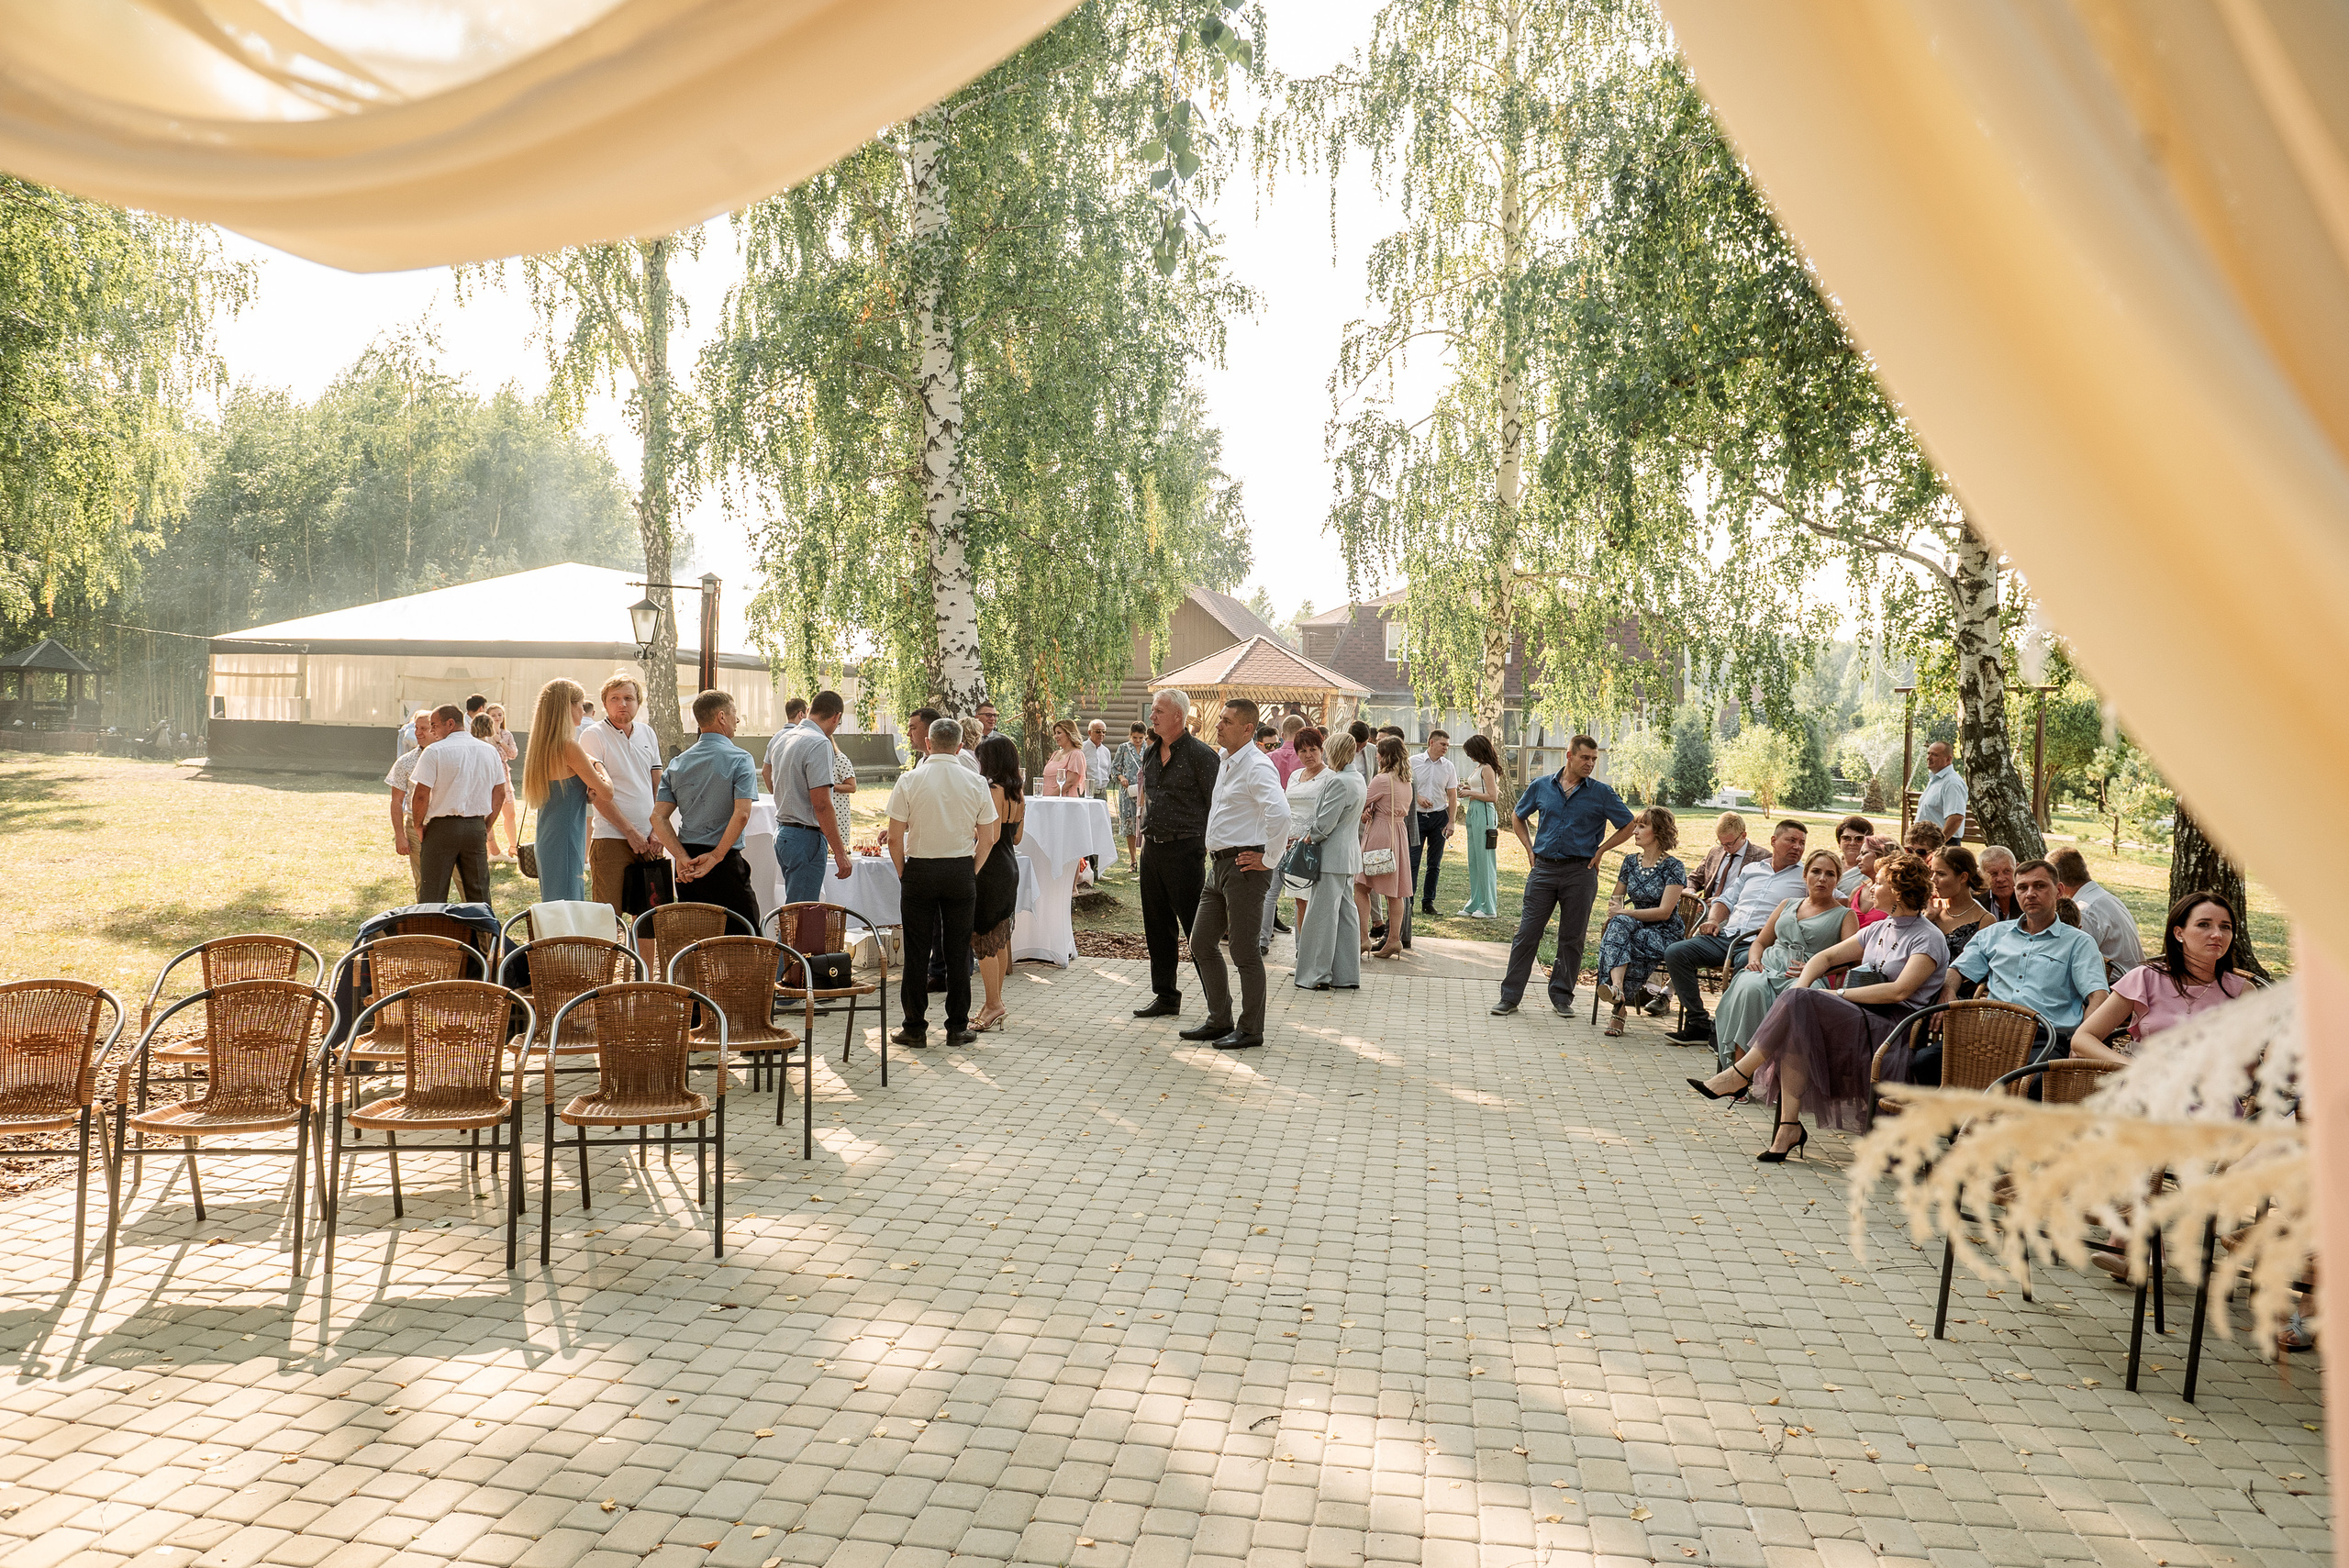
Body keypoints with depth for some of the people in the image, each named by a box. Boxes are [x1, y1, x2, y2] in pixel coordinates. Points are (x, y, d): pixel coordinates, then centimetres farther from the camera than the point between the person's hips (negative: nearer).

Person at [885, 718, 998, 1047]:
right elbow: (987, 839, 1)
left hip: (919, 871, -1)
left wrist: (903, 874, 6)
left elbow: (895, 839, -7)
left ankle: (915, 1028, 11)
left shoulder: (909, 780, -6)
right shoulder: (976, 783, -1)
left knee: (917, 952, 5)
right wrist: (972, 871, 12)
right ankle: (957, 1027, 13)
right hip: (962, 870, 1)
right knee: (958, 951, 8)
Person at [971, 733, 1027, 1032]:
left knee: (983, 940, -2)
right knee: (1000, 940, 14)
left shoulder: (992, 791, -16)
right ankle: (996, 1003, 20)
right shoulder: (1017, 794, 10)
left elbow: (991, 835, -22)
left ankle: (994, 1004, -1)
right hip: (1010, 867, 9)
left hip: (991, 870, -9)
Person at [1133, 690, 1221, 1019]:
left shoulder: (1200, 754, -10)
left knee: (1197, 929, -4)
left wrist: (1207, 846, -12)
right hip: (1152, 848, 8)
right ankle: (1165, 997, 22)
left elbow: (1217, 805, -10)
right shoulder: (1151, 753, 13)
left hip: (1184, 850, -8)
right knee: (1157, 927, 12)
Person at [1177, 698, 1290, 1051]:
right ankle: (1220, 1020, 23)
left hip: (1245, 867, -10)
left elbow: (1279, 812, -32)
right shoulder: (1225, 763, 14)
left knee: (1244, 951, -2)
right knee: (1201, 943, 12)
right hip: (1219, 864, 10)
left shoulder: (1257, 766, -16)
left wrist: (1268, 858, -22)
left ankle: (1250, 1029, 9)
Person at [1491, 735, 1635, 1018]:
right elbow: (1517, 817, 20)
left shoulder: (1601, 793, 1)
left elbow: (1628, 826, 9)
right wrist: (1530, 849, 10)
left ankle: (1562, 997, 18)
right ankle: (1509, 997, 4)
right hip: (1543, 869, 1)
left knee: (1572, 938, 6)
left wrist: (1600, 850, 3)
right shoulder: (1541, 786, 5)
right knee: (1527, 933, -1)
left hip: (1580, 872, -1)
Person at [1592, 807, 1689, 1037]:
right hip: (1635, 929, 5)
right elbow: (1616, 899, 22)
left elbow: (1664, 912, -15)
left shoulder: (1673, 868, -7)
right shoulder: (1631, 861, 13)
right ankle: (1617, 989, -52)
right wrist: (1615, 916, -2)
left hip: (1664, 935, -5)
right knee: (1618, 925, -32)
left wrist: (1623, 913, -19)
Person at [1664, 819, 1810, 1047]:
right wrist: (1714, 919, 7)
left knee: (1748, 965, -40)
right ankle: (1698, 1022, -9)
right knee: (1674, 953, -14)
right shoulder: (1752, 869, 24)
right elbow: (1726, 900, 29)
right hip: (1725, 935, 5)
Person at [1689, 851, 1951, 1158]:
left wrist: (1841, 994, -14)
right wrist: (1801, 985, -1)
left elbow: (1899, 991, -17)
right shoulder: (1879, 929, 21)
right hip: (1861, 1019, 7)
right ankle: (1789, 1126, -27)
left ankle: (1741, 1074, -17)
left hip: (1894, 1032, -7)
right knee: (1796, 1030, -26)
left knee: (1800, 1002, -27)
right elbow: (1825, 957, 19)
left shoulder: (1928, 939, -3)